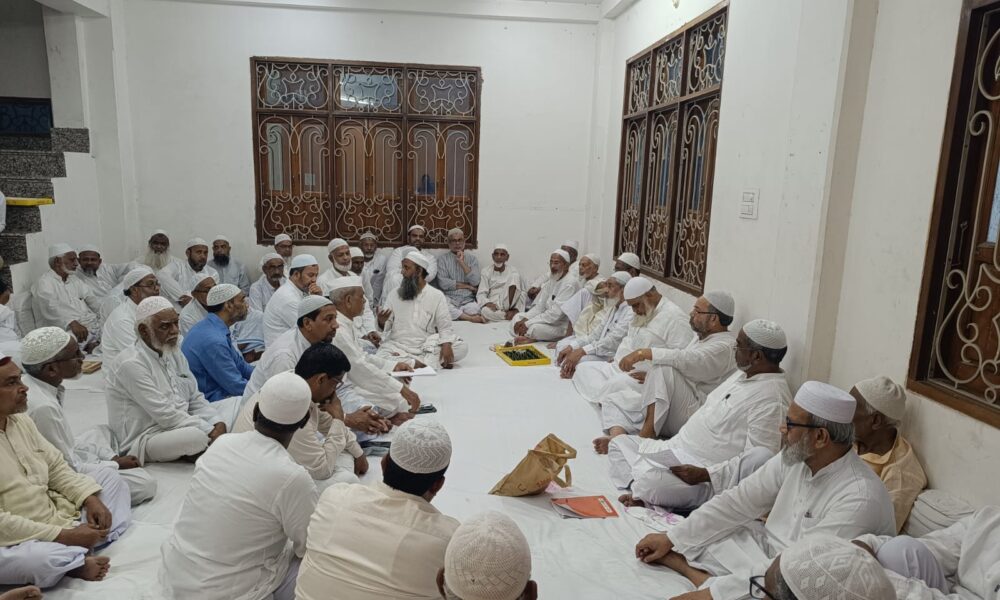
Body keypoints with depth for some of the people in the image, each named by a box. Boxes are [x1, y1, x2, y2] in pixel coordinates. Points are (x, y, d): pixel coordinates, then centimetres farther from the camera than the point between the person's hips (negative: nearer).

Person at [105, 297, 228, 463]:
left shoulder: (175, 354, 10)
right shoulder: (131, 363, -17)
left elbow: (196, 399, 8)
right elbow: (166, 415, -22)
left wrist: (218, 424, -11)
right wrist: (211, 431, -24)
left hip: (180, 427, 8)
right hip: (144, 439, -8)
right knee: (202, 436, -31)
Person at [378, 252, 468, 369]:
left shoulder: (437, 295, 2)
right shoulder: (395, 293, 8)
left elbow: (445, 327, -1)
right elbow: (385, 326, 9)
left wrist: (446, 345, -21)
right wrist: (381, 321, -15)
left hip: (427, 348, -1)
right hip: (397, 347, 1)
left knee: (461, 347, -22)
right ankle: (436, 363, -25)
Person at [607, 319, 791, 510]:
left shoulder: (771, 399, -22)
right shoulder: (744, 373, 10)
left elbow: (760, 461, -26)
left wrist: (704, 474, -26)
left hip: (711, 480, -10)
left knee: (651, 483, -34)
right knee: (619, 443, 11)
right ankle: (639, 492, -3)